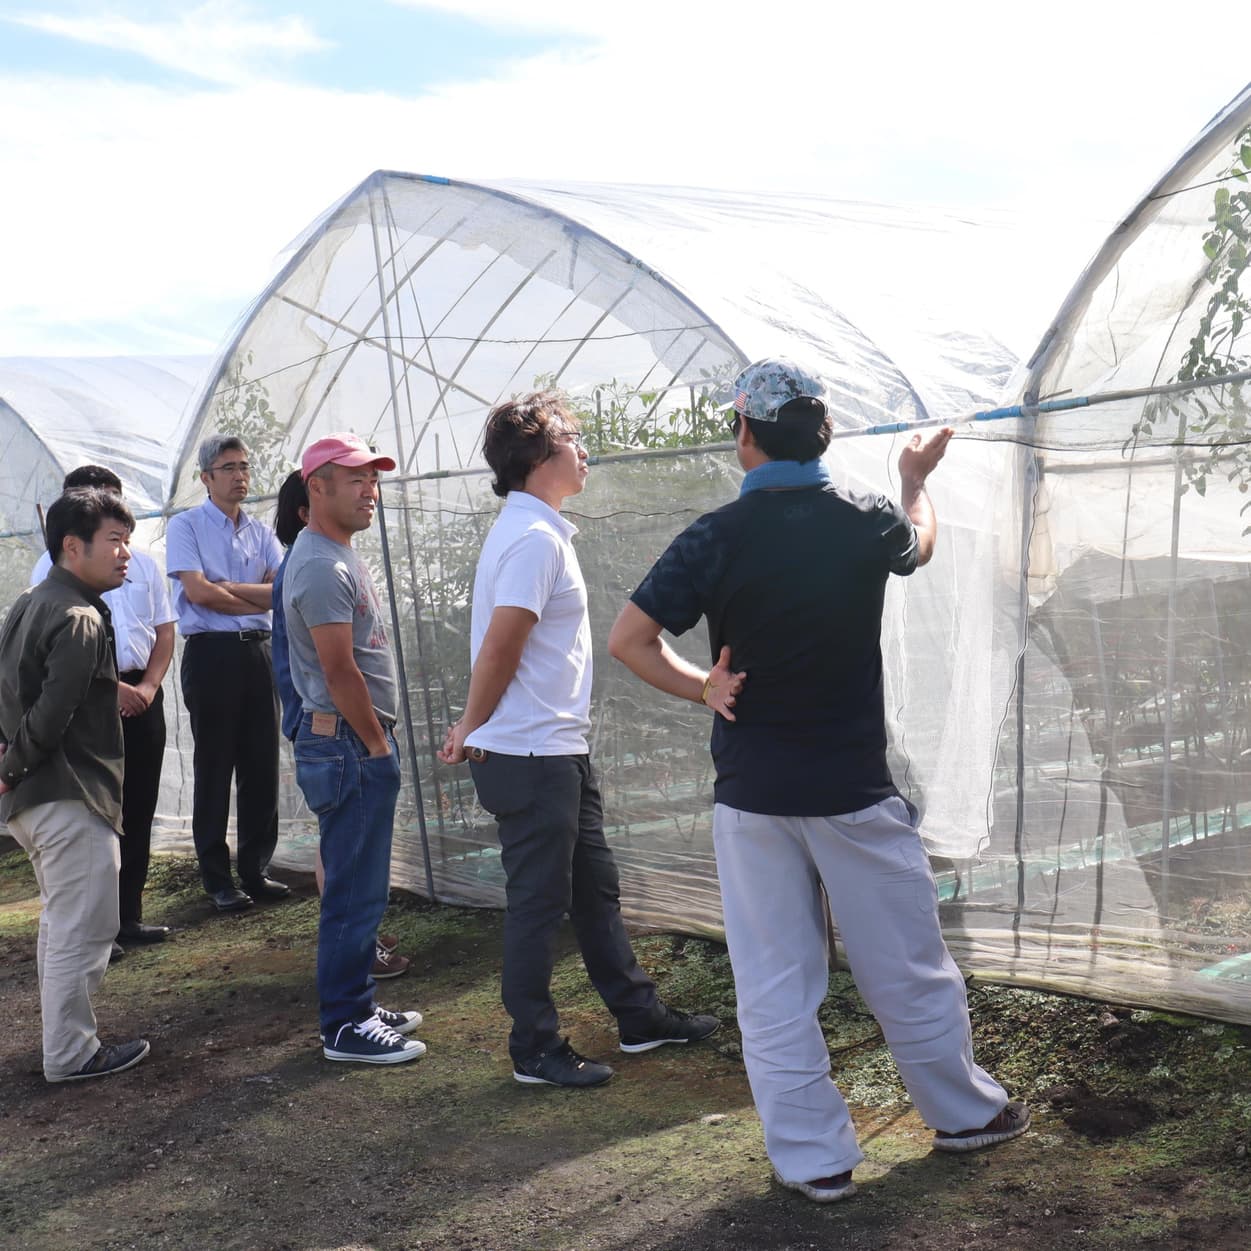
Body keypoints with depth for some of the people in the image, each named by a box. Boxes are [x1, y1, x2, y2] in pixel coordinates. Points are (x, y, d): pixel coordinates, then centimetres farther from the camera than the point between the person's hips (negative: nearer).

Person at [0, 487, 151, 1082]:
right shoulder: (79, 620, -18)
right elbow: (51, 716, -23)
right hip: (71, 799, -10)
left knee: (61, 923, 21)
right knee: (83, 930, 0)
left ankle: (63, 1038, 31)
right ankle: (72, 1054, 8)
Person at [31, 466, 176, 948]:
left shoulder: (142, 564, 14)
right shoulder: (54, 567, -2)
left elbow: (165, 629, 13)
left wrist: (148, 686, -3)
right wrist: (111, 688, -15)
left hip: (141, 696, 5)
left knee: (138, 812, 8)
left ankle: (127, 915, 17)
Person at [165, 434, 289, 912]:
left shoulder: (262, 532, 14)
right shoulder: (186, 526, 0)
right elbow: (198, 593, -13)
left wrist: (226, 588, -13)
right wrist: (259, 599, -5)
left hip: (258, 652, 5)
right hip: (211, 654, -5)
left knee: (262, 765, 7)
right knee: (214, 769, 0)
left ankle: (256, 869, 17)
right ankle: (218, 879, 8)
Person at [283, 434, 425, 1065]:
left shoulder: (339, 556, 16)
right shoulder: (322, 567, -17)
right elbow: (339, 670, -20)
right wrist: (378, 746, -12)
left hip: (359, 741, 11)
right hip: (348, 745, -11)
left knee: (358, 888, 17)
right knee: (354, 891, -4)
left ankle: (357, 1005, 27)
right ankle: (345, 1028, 5)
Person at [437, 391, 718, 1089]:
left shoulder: (543, 532, 15)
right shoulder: (534, 539, -19)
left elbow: (504, 648, 17)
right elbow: (500, 648, -20)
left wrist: (477, 730, 13)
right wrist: (473, 732, -7)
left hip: (562, 750, 10)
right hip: (529, 756, -10)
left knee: (596, 887, 18)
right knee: (539, 903, 1)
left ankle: (640, 1016, 30)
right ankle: (536, 1051, 14)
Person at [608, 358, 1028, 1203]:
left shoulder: (714, 540, -9)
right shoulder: (868, 523, -5)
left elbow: (628, 640, -9)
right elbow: (920, 542, 20)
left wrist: (702, 689, 2)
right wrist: (916, 480, 39)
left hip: (751, 795, 0)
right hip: (855, 791, 1)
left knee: (775, 988, 9)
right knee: (909, 969, 16)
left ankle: (814, 1158, 16)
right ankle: (965, 1113, 34)